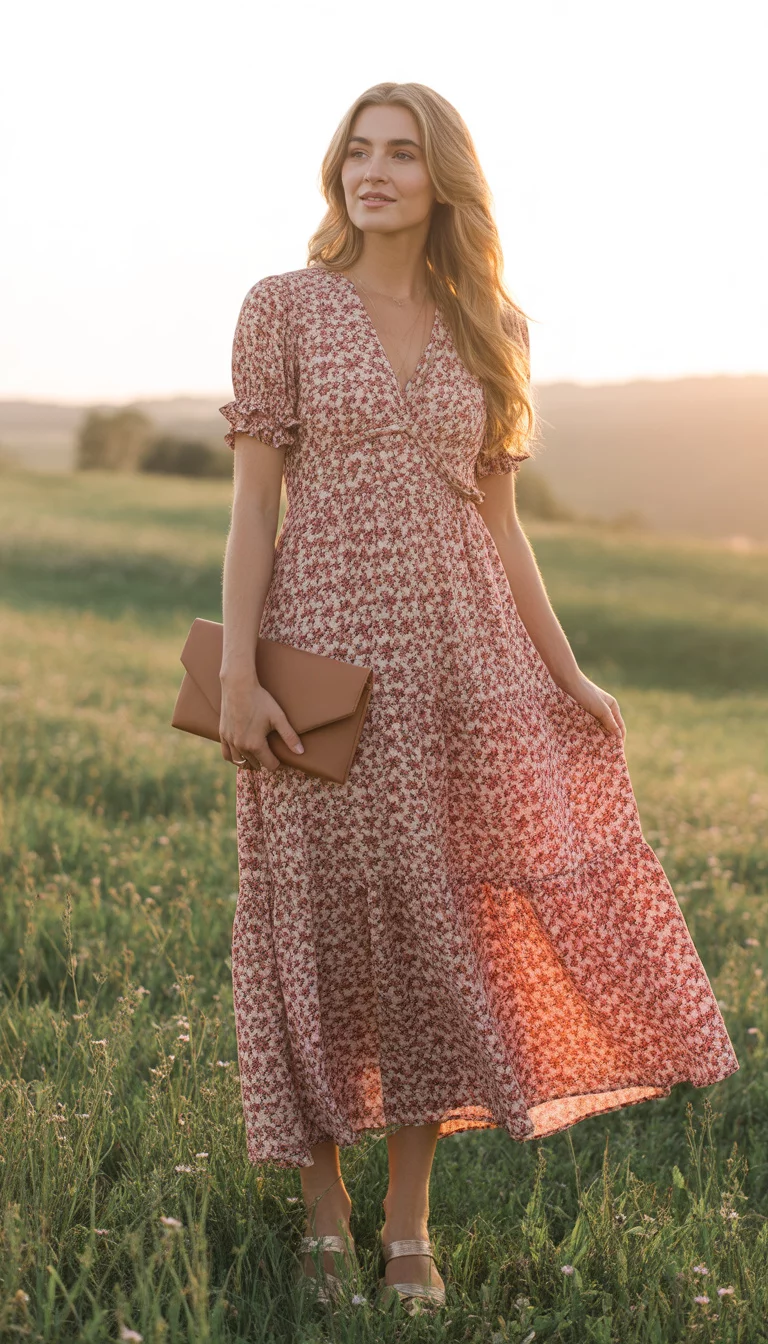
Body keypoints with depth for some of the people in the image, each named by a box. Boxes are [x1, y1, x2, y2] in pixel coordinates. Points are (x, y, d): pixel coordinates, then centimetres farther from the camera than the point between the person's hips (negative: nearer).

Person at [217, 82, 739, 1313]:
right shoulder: (284, 306, 0)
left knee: (441, 924, 5)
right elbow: (253, 500, -4)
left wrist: (566, 673, 9)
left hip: (459, 656, 3)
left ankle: (409, 1223, 18)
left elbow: (497, 520, 12)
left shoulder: (492, 329, 9)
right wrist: (239, 673, -12)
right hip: (326, 651, -3)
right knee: (323, 923, 4)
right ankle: (325, 1212, 20)